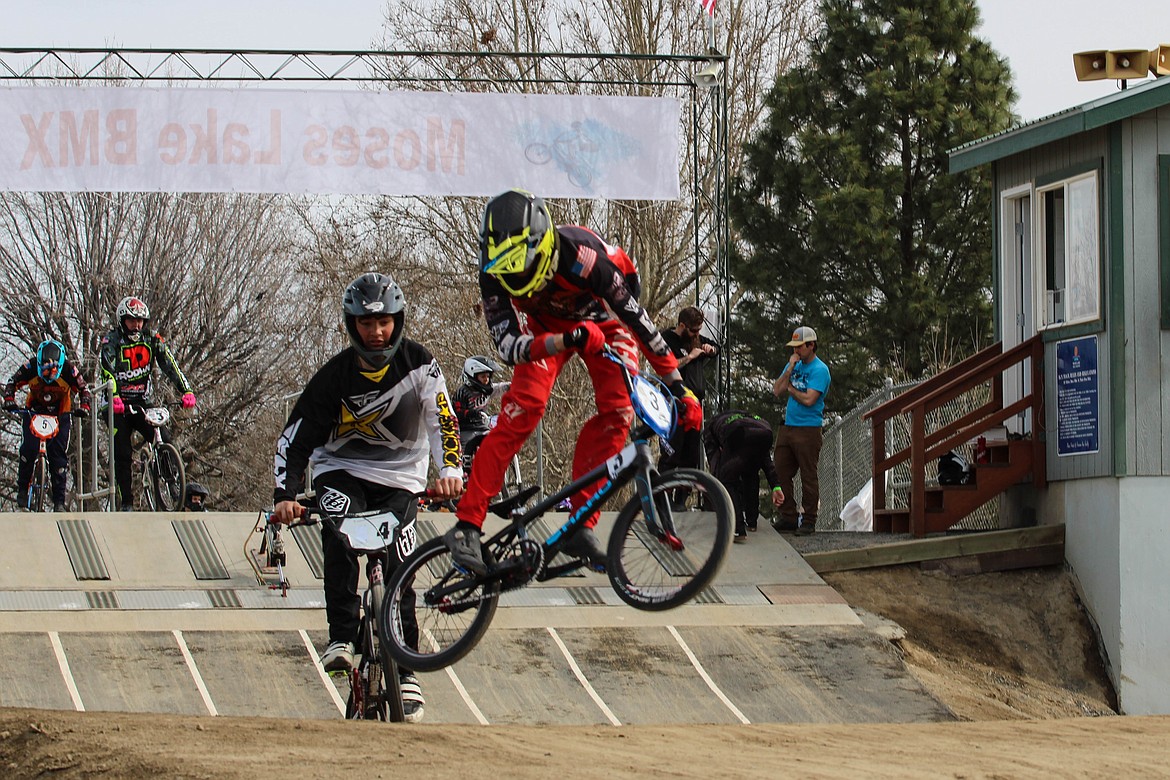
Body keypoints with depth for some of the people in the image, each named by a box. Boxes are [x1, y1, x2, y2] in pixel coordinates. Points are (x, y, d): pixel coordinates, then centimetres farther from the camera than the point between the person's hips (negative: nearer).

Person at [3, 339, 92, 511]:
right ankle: (22, 488, 3)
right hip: (34, 411, 0)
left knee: (58, 453, -9)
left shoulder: (68, 370, -24)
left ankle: (59, 501, -4)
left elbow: (84, 389, -9)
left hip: (60, 414, 0)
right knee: (28, 449, -17)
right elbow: (12, 383, -10)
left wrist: (84, 407, -24)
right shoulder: (30, 367, -23)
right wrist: (9, 400, -27)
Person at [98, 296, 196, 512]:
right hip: (119, 405, -2)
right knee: (122, 454, -8)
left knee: (165, 442, -16)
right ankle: (126, 502, -1)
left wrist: (186, 391, -23)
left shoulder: (153, 340, 1)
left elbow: (170, 365, -8)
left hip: (145, 403, 2)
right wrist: (113, 397, -40)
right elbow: (105, 370, -22)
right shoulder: (111, 341, -7)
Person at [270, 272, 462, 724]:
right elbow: (295, 438, -16)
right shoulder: (336, 376, -15)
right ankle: (341, 638, -26)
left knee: (398, 572, -11)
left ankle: (405, 671, 0)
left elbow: (442, 420, -20)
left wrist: (450, 471, -39)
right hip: (342, 470, 0)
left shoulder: (419, 364, -12)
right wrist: (285, 495, -31)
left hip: (399, 477, 0)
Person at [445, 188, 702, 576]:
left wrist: (679, 387, -28)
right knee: (522, 410, -20)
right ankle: (467, 525, -18)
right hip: (547, 325, 1)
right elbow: (508, 345, -35)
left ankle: (580, 526, -14)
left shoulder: (579, 255, -41)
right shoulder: (495, 271, -31)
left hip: (603, 318, -1)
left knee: (618, 412, -20)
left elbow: (637, 320, -32)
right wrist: (566, 342, -54)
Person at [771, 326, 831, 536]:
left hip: (808, 429, -8)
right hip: (787, 426, 8)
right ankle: (787, 517, 14)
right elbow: (777, 391, 6)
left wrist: (791, 388, -1)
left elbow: (808, 399, -18)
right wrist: (789, 370, -4)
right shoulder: (793, 364, 14)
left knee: (808, 477, -3)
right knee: (781, 473, 7)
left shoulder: (819, 370, -9)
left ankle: (809, 522, 2)